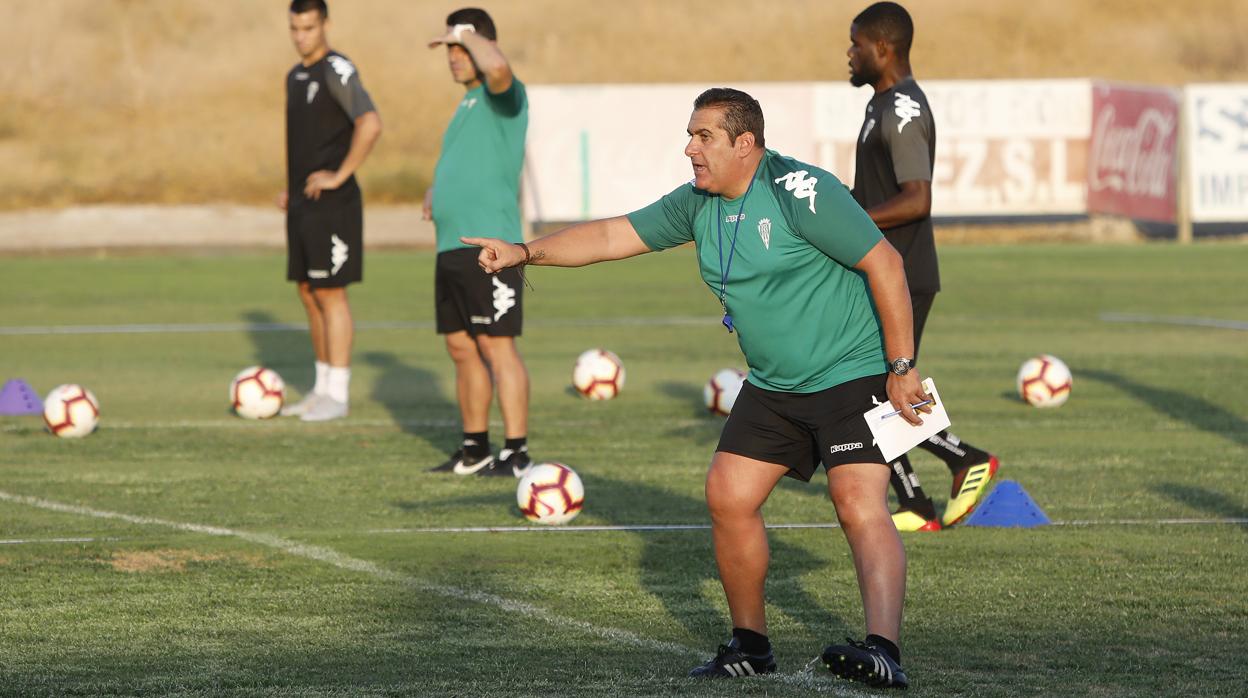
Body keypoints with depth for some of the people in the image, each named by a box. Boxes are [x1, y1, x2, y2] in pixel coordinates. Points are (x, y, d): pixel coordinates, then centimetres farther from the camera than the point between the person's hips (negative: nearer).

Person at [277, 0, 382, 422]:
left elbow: (370, 125, -25)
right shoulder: (296, 77, 15)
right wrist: (292, 188, 16)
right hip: (303, 204, 9)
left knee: (329, 293, -7)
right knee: (308, 293, 11)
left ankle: (337, 395, -5)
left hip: (332, 203, -9)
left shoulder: (337, 71, -13)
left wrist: (339, 176, -21)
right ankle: (323, 388, 17)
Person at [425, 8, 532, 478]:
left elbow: (496, 66, -32)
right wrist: (439, 188, 17)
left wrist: (467, 35, -14)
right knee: (461, 347, 12)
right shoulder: (468, 104, 21)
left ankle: (516, 454, -8)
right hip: (451, 245, 10)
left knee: (497, 346, -10)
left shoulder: (502, 95, -7)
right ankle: (474, 449, 21)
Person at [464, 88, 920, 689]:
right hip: (772, 387, 8)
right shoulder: (699, 204, 4)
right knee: (728, 496, 3)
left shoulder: (799, 193, -20)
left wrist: (901, 369, -18)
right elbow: (614, 236, 9)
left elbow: (884, 263, -19)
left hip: (851, 376, -8)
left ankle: (882, 648, -32)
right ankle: (749, 645, 16)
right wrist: (525, 252, -1)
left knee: (860, 505, -21)